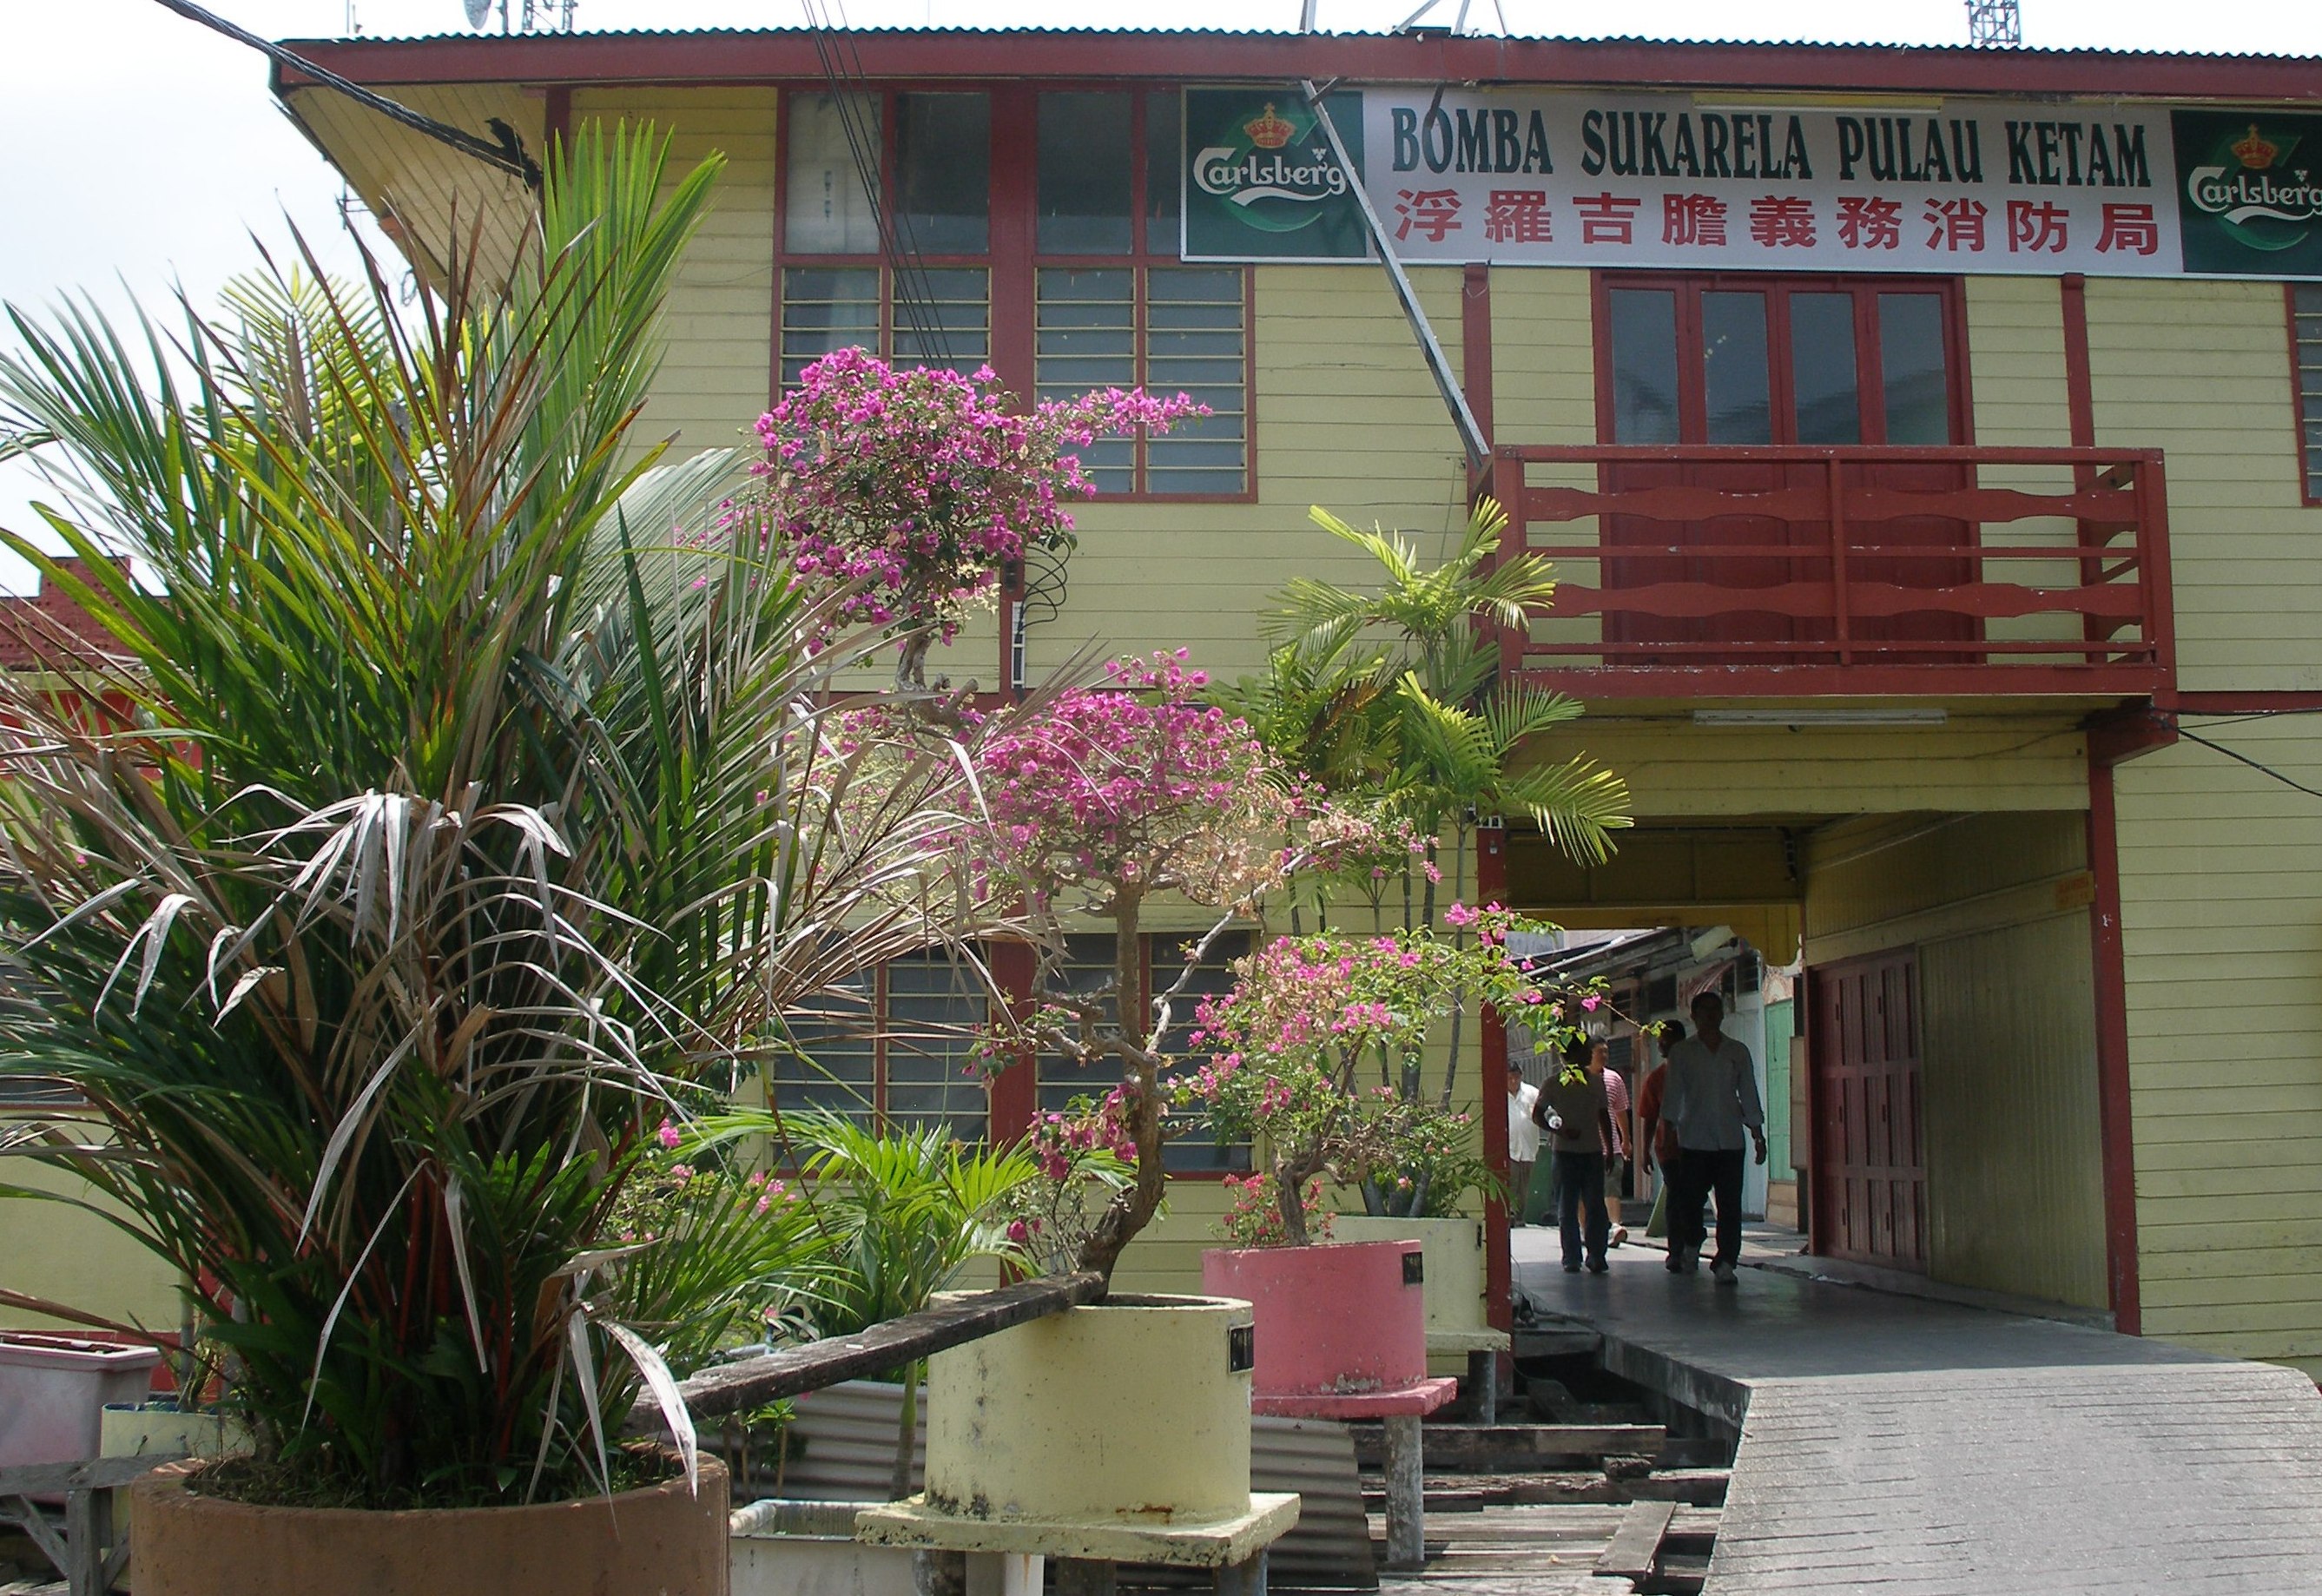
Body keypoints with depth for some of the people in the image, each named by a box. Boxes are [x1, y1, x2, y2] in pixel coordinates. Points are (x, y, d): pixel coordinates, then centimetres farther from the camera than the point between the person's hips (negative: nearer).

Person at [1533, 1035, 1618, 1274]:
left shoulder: (1596, 1081, 10)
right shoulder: (1555, 1082, -1)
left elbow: (1604, 1115, 18)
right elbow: (1537, 1115, -1)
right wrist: (1560, 1131, -16)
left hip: (1593, 1150, 3)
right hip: (1565, 1152, -3)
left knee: (1595, 1207, -3)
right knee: (1567, 1208, 2)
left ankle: (1596, 1256, 2)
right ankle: (1572, 1258, 6)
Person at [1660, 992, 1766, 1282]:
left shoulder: (1737, 1052, 12)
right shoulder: (1681, 1052, 6)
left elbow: (1749, 1094, 13)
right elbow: (1673, 1094, 3)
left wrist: (1758, 1136, 8)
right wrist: (1669, 1129, -5)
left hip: (1730, 1141, 1)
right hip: (1693, 1140, -1)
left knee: (1730, 1204, -3)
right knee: (1688, 1199, 0)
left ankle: (1725, 1263, 3)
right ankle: (1691, 1246, 26)